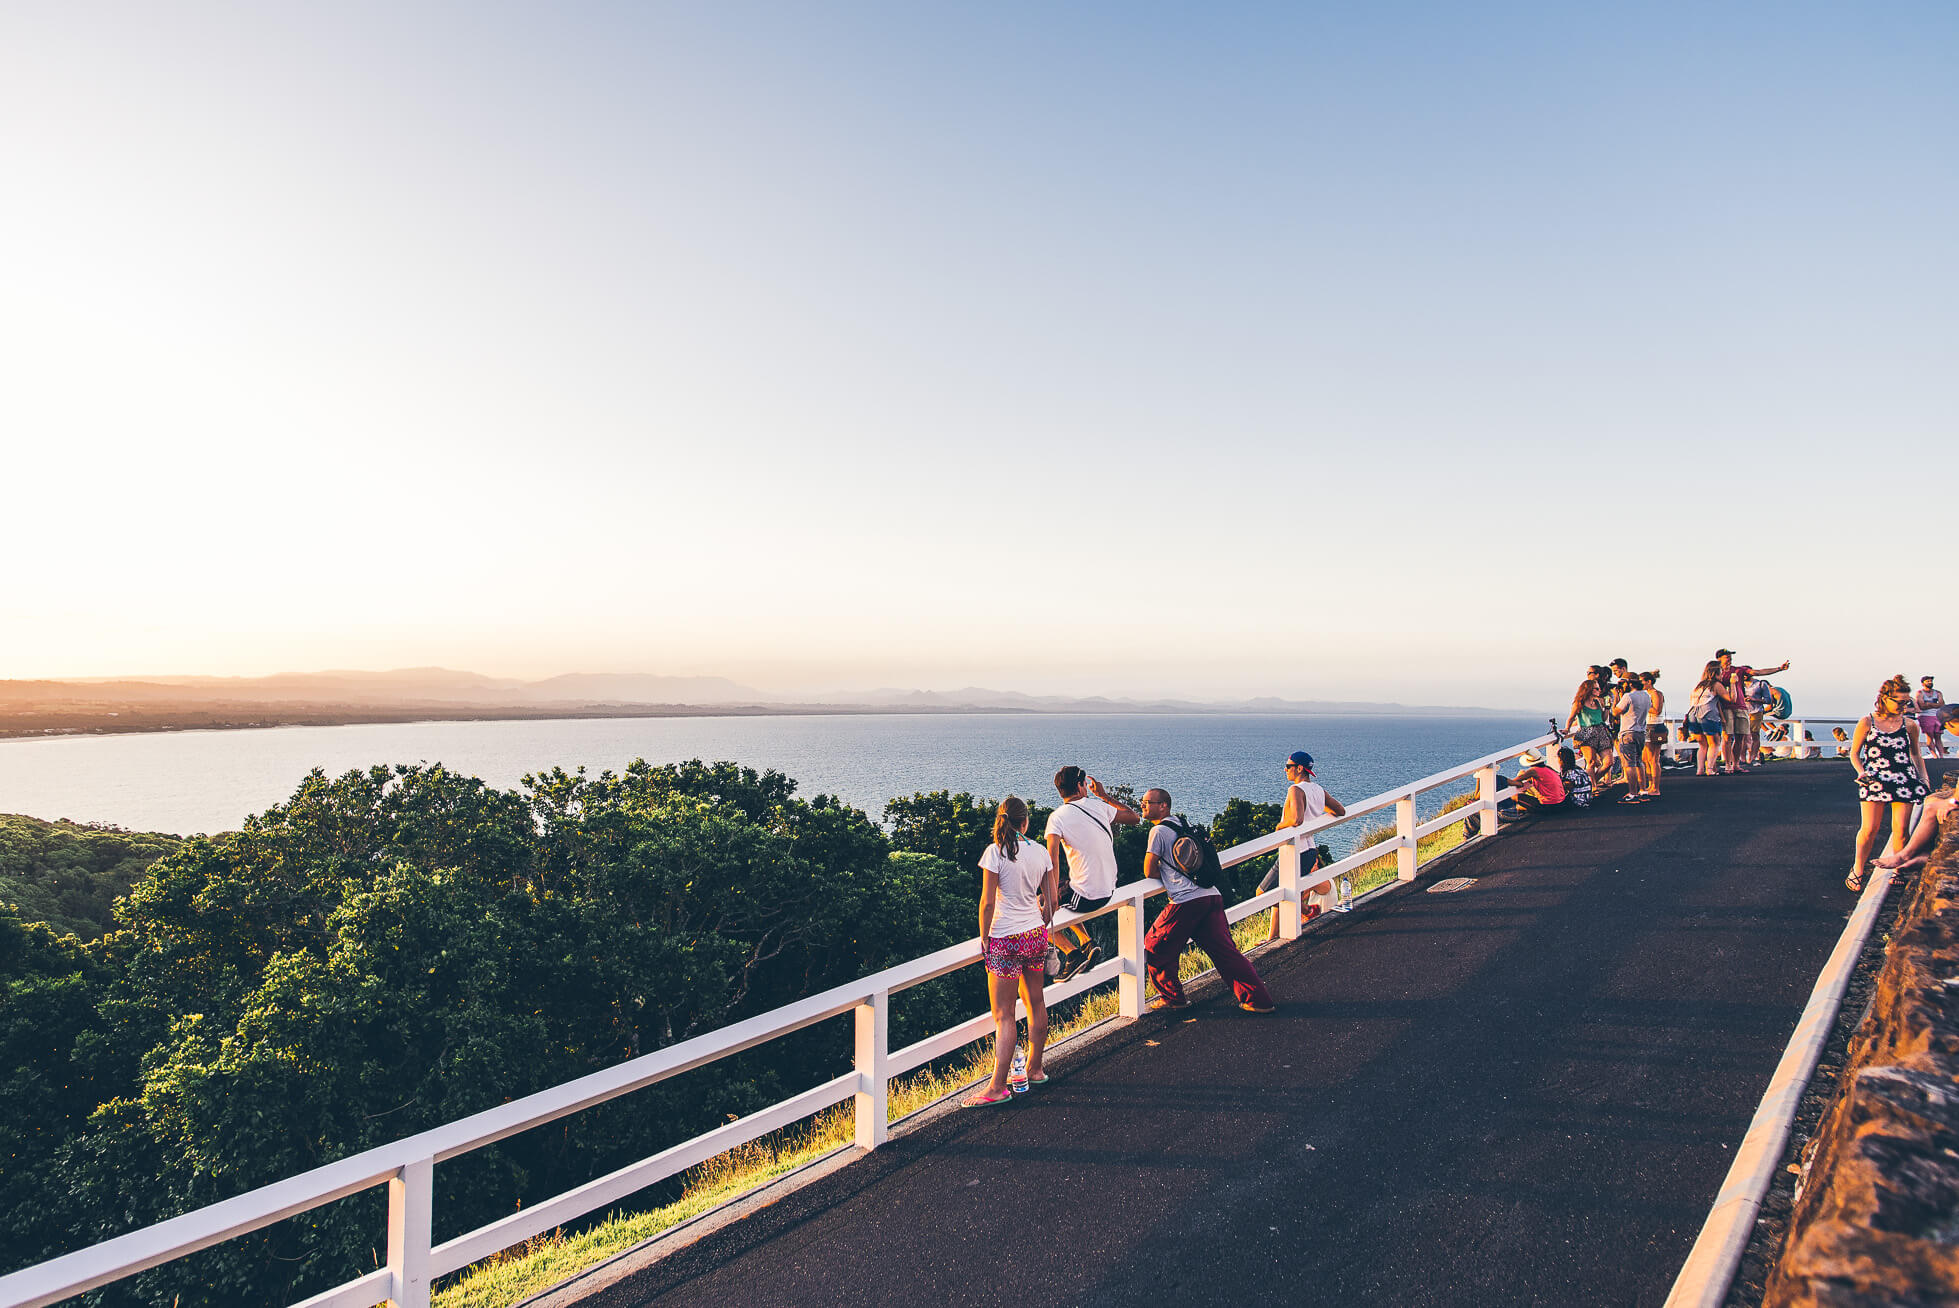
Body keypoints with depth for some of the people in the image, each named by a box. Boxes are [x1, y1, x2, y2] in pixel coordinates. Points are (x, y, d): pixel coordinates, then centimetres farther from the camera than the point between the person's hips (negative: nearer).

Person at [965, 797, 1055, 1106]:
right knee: (1035, 1003, 18)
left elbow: (987, 902, -15)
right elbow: (1051, 901, 6)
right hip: (1036, 936, 6)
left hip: (1005, 940, -6)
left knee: (1004, 1015, -3)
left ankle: (998, 1087, 0)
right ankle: (1034, 1070, 30)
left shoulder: (996, 852, -13)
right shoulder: (1040, 852, 2)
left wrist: (984, 938, -4)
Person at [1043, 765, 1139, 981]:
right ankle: (1086, 944, 16)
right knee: (1063, 901, 31)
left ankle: (1073, 954, -1)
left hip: (1084, 896, -7)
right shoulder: (1099, 806, 2)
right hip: (1108, 892, 7)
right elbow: (1134, 818, 19)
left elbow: (1052, 862, -24)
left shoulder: (1058, 817, -12)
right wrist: (1104, 795, 24)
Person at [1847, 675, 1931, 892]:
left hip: (1904, 780, 2)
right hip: (1874, 780, -2)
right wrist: (1862, 773, -8)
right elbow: (1854, 754, 7)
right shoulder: (1866, 722, 1)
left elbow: (1916, 754, 21)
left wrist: (1924, 777, 12)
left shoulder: (1910, 725, 8)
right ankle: (1857, 870, 9)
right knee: (1869, 829, -5)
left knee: (1900, 830, -3)